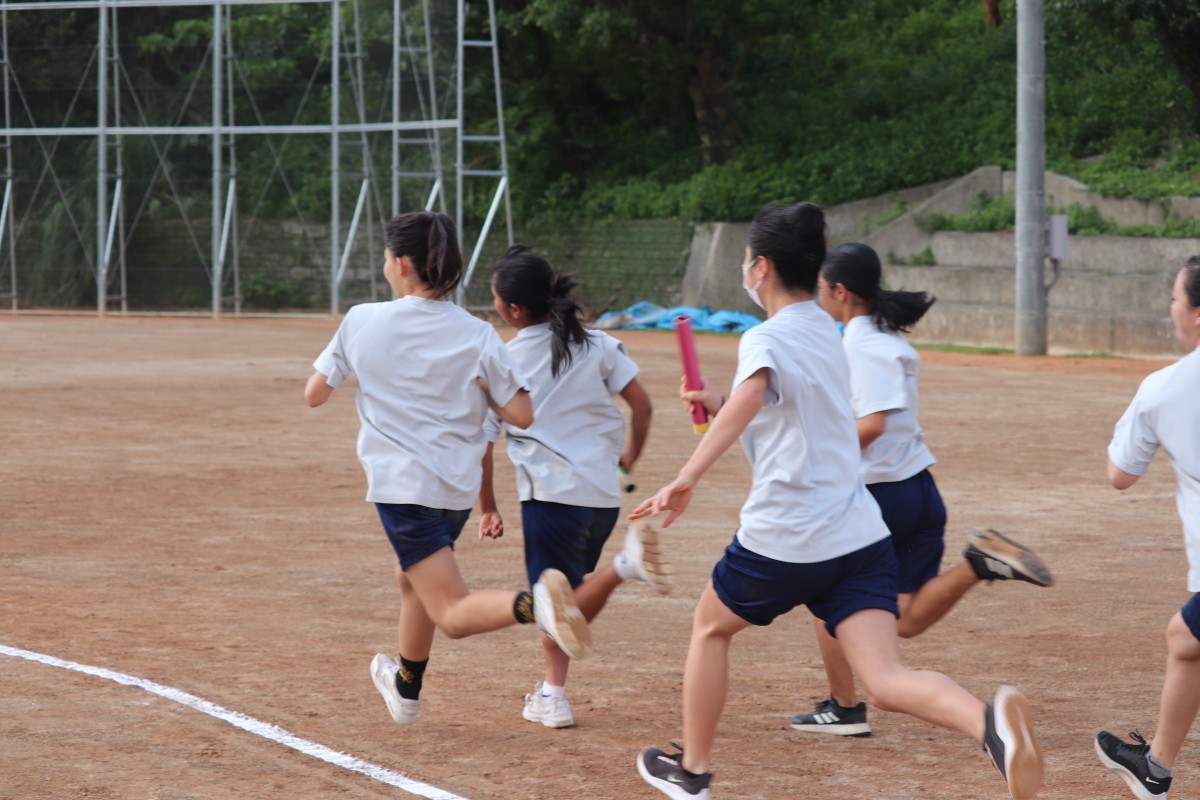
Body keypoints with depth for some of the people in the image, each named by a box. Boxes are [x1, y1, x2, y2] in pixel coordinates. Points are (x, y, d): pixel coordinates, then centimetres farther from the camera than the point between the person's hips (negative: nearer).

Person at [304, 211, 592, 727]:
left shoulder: (363, 321, -7)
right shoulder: (476, 336, -4)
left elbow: (314, 394, 1)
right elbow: (521, 414, -8)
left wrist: (344, 360, 21)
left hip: (402, 486, -5)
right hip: (458, 488, 5)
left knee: (453, 614, -9)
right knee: (412, 578, 31)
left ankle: (534, 603, -39)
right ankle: (406, 688, 49)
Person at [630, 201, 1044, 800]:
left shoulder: (767, 340, -9)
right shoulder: (827, 332, 17)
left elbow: (750, 397, -32)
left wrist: (687, 479, -36)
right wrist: (720, 408, 33)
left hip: (783, 541, -6)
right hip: (859, 534, 6)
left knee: (710, 627, 24)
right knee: (885, 681, -8)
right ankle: (989, 720, -37)